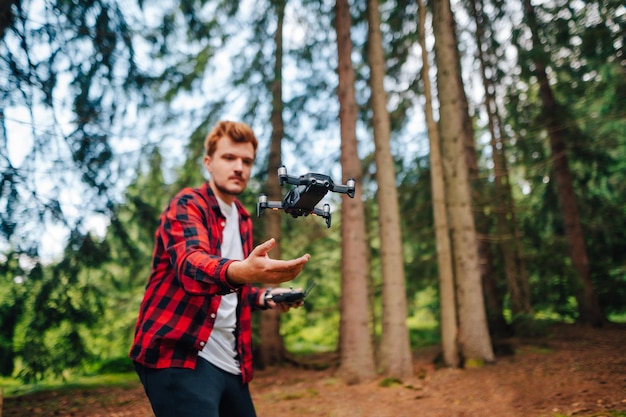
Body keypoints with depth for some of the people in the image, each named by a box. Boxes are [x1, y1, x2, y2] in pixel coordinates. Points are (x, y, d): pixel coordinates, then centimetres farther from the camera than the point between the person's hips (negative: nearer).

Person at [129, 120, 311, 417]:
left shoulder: (243, 220, 15)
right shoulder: (187, 205, -7)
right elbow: (191, 263, -28)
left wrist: (265, 297, 5)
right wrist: (240, 271, -48)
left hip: (229, 362, 7)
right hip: (180, 356, -7)